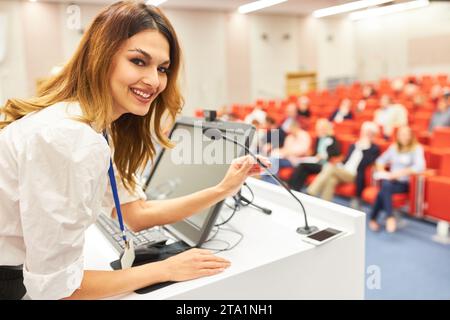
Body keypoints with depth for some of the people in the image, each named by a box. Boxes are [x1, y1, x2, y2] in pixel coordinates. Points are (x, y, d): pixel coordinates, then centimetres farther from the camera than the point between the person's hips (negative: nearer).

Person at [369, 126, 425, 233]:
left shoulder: (417, 149, -2)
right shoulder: (394, 147, 14)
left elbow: (420, 166, -18)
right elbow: (381, 160, 19)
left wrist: (399, 173, -22)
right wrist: (382, 171, -2)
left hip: (404, 183, -4)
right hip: (390, 179, 4)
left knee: (383, 190, -32)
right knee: (385, 185, -33)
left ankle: (373, 218, -26)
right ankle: (390, 217, -30)